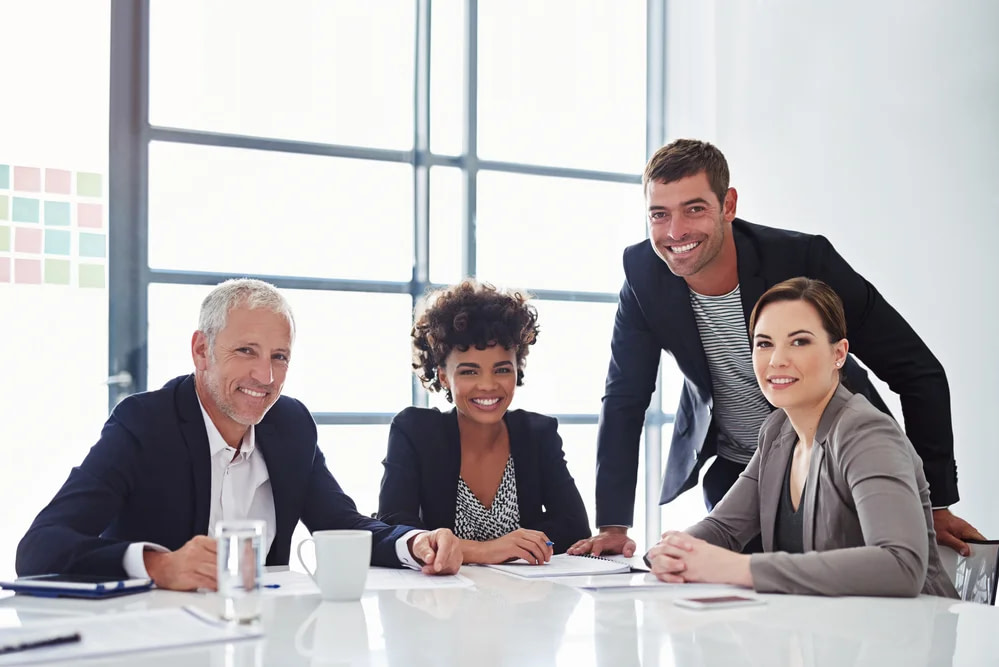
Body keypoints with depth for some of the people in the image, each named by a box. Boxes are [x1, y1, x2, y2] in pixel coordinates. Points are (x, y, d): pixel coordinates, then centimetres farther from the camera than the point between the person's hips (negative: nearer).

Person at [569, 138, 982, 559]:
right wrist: (613, 526, -12)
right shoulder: (644, 273, -17)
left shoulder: (804, 258, -27)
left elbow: (919, 372, -20)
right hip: (732, 472, 2)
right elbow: (624, 399, -7)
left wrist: (937, 505, -20)